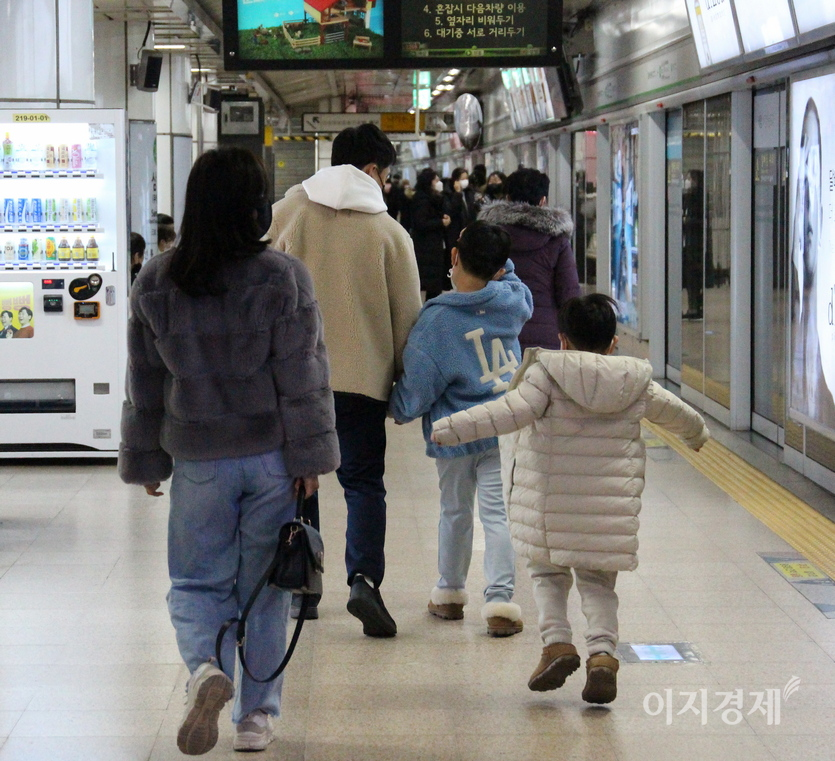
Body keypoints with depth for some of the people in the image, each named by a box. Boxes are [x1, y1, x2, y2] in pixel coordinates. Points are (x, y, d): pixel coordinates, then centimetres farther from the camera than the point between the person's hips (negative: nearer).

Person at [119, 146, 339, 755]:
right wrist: (310, 456, -3)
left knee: (197, 582, 12)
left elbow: (145, 382, 6)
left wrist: (146, 459, 15)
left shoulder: (156, 282, -1)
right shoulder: (284, 277, -11)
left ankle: (205, 668, -16)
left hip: (198, 460, 1)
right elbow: (303, 378, -10)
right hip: (271, 455, -1)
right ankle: (257, 715, 17)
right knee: (263, 585, 11)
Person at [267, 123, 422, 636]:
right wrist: (404, 380, 13)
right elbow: (407, 314, 2)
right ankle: (365, 578, -13)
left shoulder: (287, 213, 2)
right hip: (362, 376, -2)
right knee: (364, 481, 5)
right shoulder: (390, 232, -2)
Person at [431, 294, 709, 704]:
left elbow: (512, 411, -18)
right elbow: (674, 412, 24)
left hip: (551, 498, -2)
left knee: (547, 572, 15)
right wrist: (697, 432, 46)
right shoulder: (636, 382, 7)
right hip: (611, 503, 2)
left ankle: (557, 641, -1)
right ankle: (602, 652, -8)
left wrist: (452, 428, -17)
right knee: (598, 583, 11)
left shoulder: (547, 373, -6)